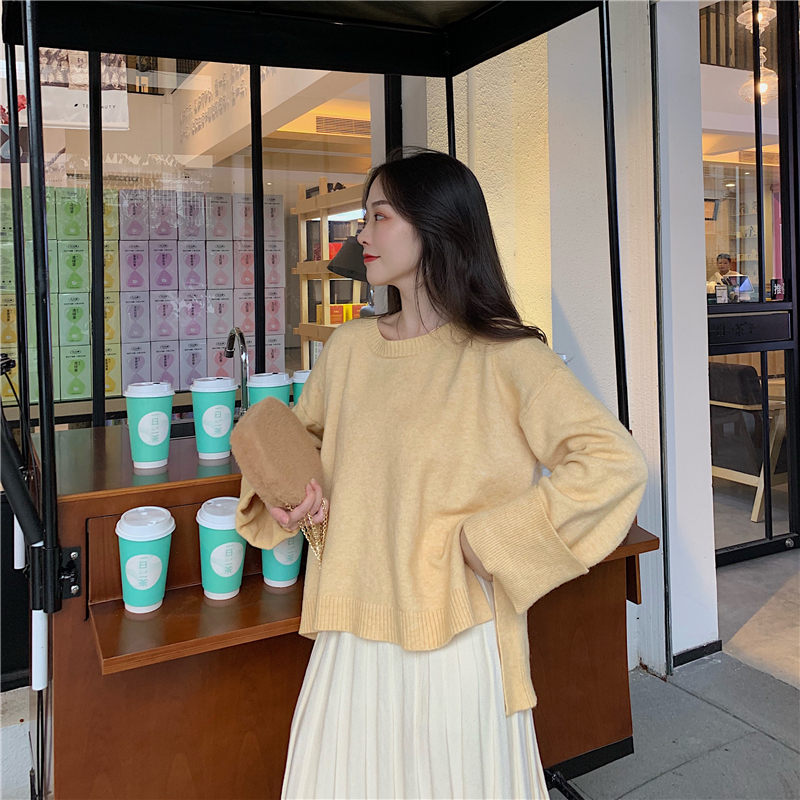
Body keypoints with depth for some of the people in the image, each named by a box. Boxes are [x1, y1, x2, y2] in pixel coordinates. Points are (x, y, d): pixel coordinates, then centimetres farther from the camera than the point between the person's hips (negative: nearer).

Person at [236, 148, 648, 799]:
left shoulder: (502, 355, -13)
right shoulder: (349, 346, 3)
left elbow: (616, 464, -20)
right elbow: (303, 434, 21)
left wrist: (485, 539, -19)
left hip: (456, 635, -4)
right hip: (353, 633, 5)